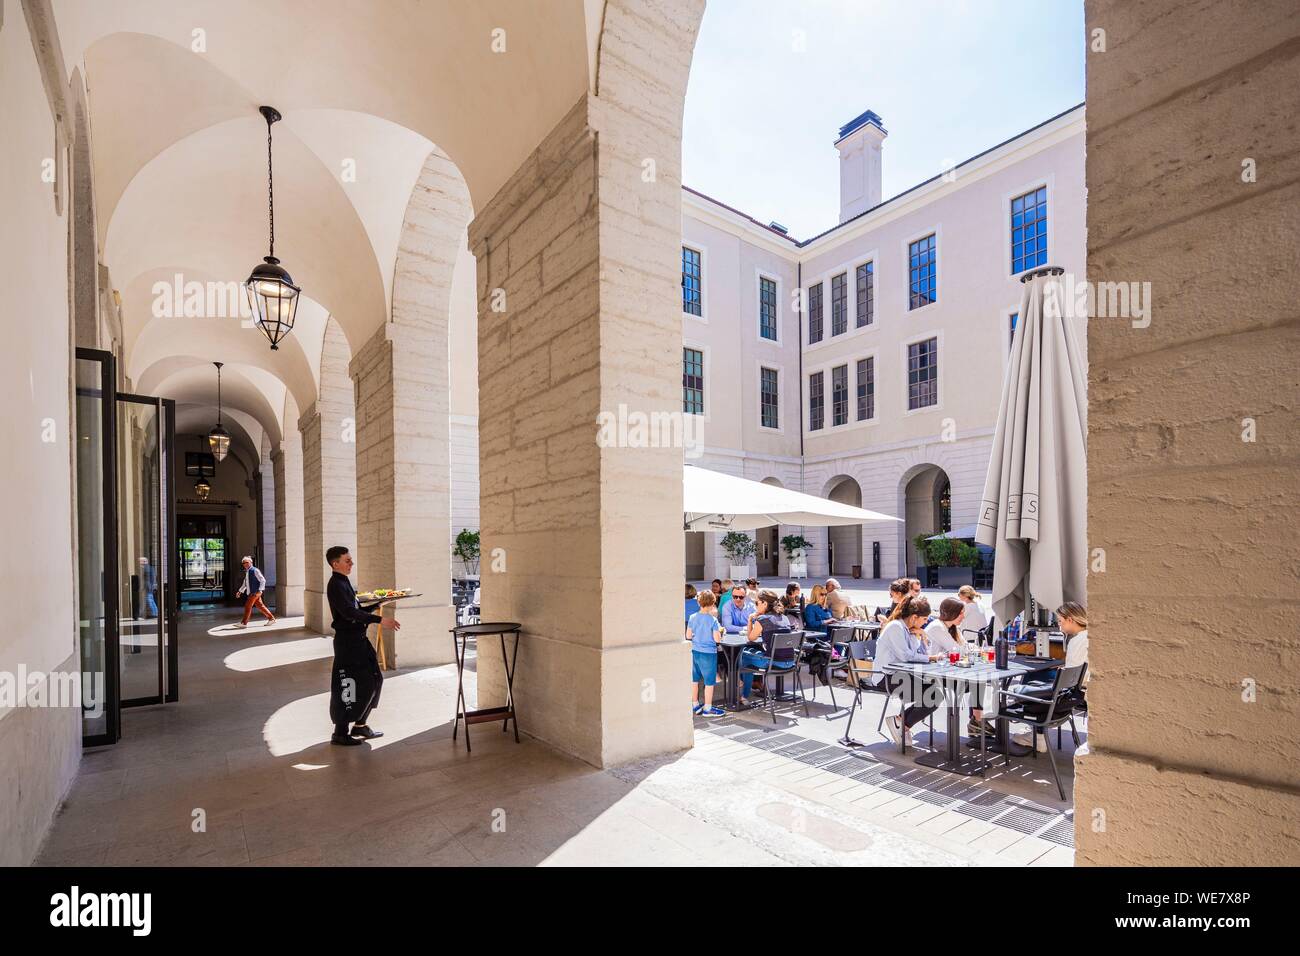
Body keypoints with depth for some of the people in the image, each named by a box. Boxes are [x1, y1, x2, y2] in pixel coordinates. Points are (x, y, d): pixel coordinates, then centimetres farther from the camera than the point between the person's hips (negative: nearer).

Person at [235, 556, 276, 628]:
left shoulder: (255, 571, -11)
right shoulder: (247, 572, 15)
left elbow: (263, 580, -15)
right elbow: (245, 584, 26)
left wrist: (259, 590, -21)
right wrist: (240, 591, 18)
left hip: (255, 592, -8)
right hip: (251, 592, 8)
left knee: (248, 606, -7)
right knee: (260, 606, 9)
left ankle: (244, 623, 0)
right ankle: (271, 618, 14)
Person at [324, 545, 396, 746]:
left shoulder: (344, 583, 15)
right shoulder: (336, 585, -15)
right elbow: (350, 613, -28)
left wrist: (378, 604, 9)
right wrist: (381, 620, -33)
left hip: (358, 639, 10)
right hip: (347, 641, -10)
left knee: (374, 679, 13)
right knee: (348, 684, -3)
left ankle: (360, 725, 24)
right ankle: (340, 733, 8)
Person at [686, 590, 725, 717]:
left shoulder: (692, 617, -2)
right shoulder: (713, 620, -15)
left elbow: (688, 636, 2)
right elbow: (717, 639, -15)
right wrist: (719, 631, 4)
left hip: (694, 651, 5)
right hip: (709, 653, -5)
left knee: (694, 679, 16)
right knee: (709, 681, 6)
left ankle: (695, 705, 27)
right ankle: (707, 708, 13)